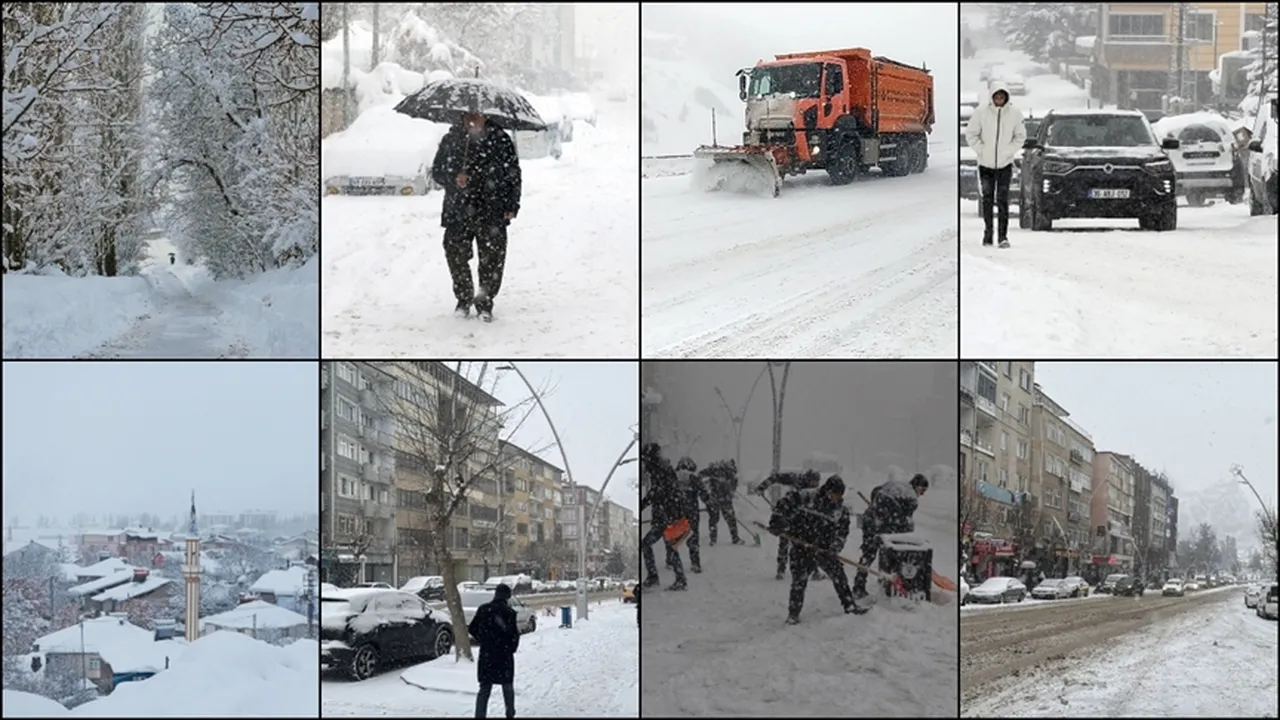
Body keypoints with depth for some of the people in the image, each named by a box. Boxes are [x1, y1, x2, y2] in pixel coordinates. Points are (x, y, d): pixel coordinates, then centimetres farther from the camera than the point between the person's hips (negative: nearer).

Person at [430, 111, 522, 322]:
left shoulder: (500, 140, 2)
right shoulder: (451, 139, 6)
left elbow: (514, 174, 7)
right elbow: (436, 170, 10)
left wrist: (512, 205, 0)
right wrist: (453, 179, -11)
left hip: (492, 214, -1)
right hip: (458, 211, 1)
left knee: (492, 259, -2)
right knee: (456, 256, 1)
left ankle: (485, 303, 14)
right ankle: (463, 300, 21)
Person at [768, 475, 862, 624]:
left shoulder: (841, 511, -1)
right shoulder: (806, 498, -11)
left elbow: (842, 533, -2)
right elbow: (784, 504, -6)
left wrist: (834, 549, -17)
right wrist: (778, 521, -15)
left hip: (824, 549, 3)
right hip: (801, 546, -3)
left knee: (839, 575, 2)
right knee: (799, 581, -3)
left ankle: (849, 605, 17)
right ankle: (793, 613, 8)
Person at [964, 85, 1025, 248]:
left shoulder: (1015, 113, -6)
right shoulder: (981, 112, -8)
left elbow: (1020, 136, 4)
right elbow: (971, 134, 1)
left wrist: (1009, 151, -6)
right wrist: (981, 150, -7)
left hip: (1005, 163, -1)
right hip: (986, 163, 1)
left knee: (1003, 200, -5)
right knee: (987, 199, 6)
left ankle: (1003, 236, -4)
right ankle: (988, 232, 15)